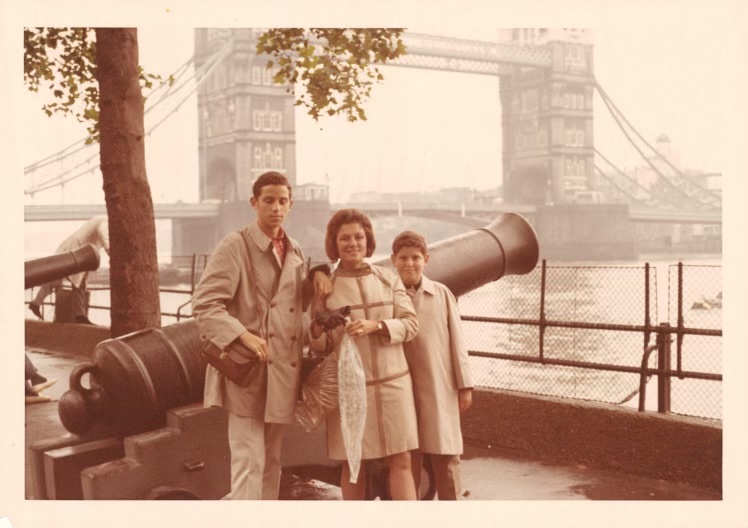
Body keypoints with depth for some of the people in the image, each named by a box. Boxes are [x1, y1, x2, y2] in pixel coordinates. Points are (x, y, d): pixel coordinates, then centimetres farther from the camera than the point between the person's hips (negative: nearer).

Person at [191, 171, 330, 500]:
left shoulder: (294, 252, 13)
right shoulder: (234, 247, -8)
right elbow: (204, 304, -15)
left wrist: (317, 275, 6)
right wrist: (243, 335, -29)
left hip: (283, 371, 7)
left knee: (271, 462, 15)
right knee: (249, 462, -7)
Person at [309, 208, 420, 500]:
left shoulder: (388, 278, 6)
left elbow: (411, 324, 1)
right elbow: (321, 345, 2)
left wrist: (375, 325, -16)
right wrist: (317, 332, -21)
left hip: (393, 382, 1)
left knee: (401, 461, 0)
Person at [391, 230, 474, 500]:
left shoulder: (442, 294, 3)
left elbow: (456, 341, 4)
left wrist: (464, 385, 2)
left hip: (440, 389, 0)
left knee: (446, 455, 6)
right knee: (408, 458, 8)